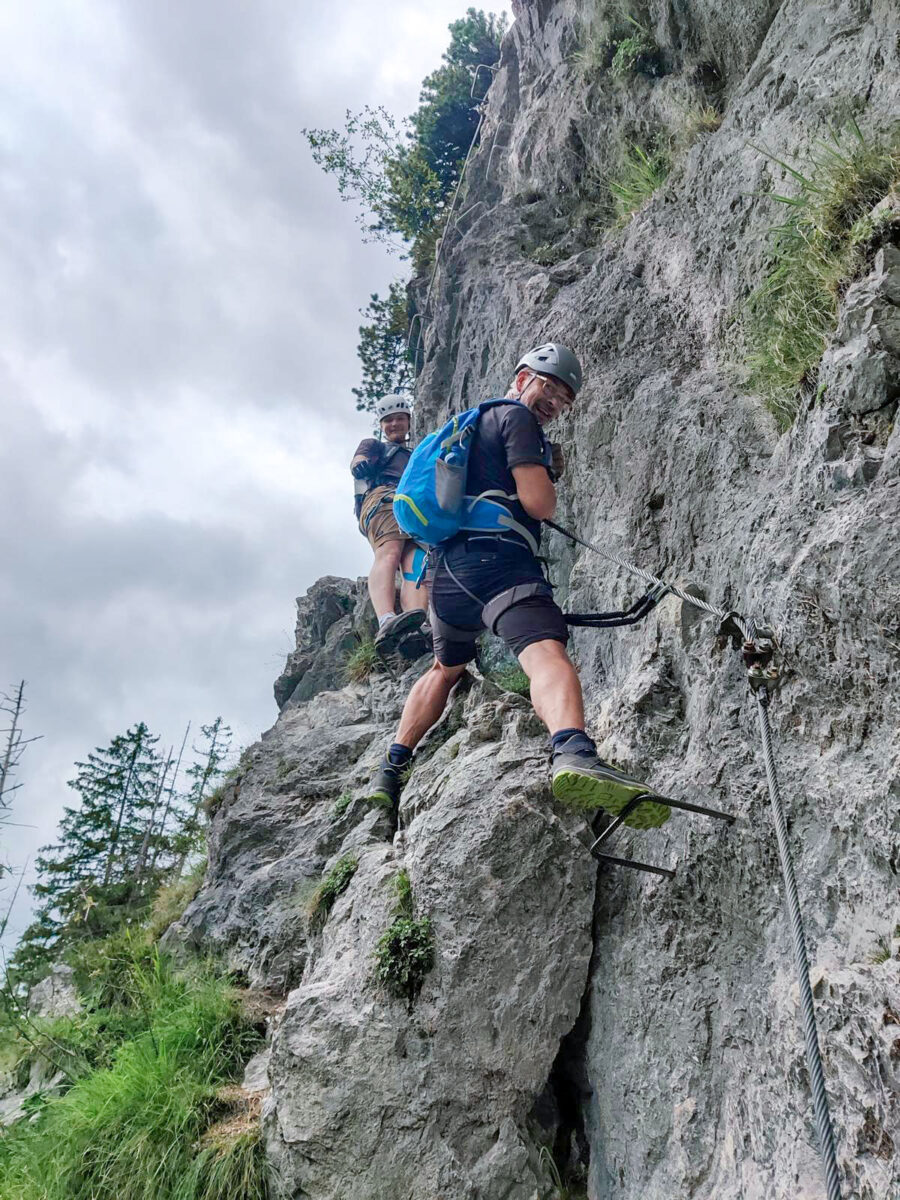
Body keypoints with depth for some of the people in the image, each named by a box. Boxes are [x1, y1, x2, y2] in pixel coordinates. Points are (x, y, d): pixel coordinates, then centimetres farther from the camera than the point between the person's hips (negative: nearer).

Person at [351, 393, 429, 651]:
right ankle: (386, 621, -59)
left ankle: (414, 631, -54)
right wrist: (360, 465, -18)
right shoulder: (373, 445, 29)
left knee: (415, 565, -26)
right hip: (383, 498, -4)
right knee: (389, 553, -34)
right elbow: (358, 462, 7)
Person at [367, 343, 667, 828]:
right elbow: (539, 503, -6)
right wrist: (548, 483, 18)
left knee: (446, 666, 29)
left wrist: (545, 468, 39)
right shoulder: (517, 417, 5)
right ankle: (572, 753, -57)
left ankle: (388, 772, 30)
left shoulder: (474, 421, 33)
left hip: (444, 566, 9)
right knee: (545, 651, -29)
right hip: (494, 558, -9)